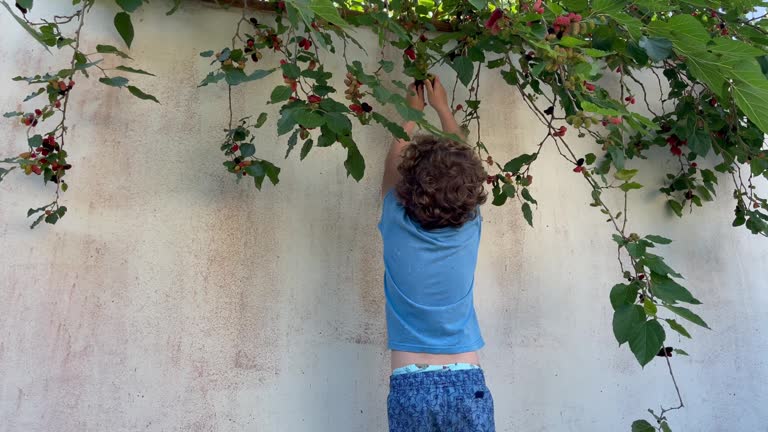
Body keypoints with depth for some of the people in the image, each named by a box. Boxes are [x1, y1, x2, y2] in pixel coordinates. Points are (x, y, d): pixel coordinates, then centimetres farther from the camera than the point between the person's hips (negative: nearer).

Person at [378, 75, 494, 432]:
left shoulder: (397, 226, -9)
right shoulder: (468, 227, -6)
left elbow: (393, 165, 11)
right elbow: (462, 163, 12)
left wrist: (412, 110, 26)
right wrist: (441, 106, 25)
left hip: (410, 386, -1)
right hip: (466, 383, 1)